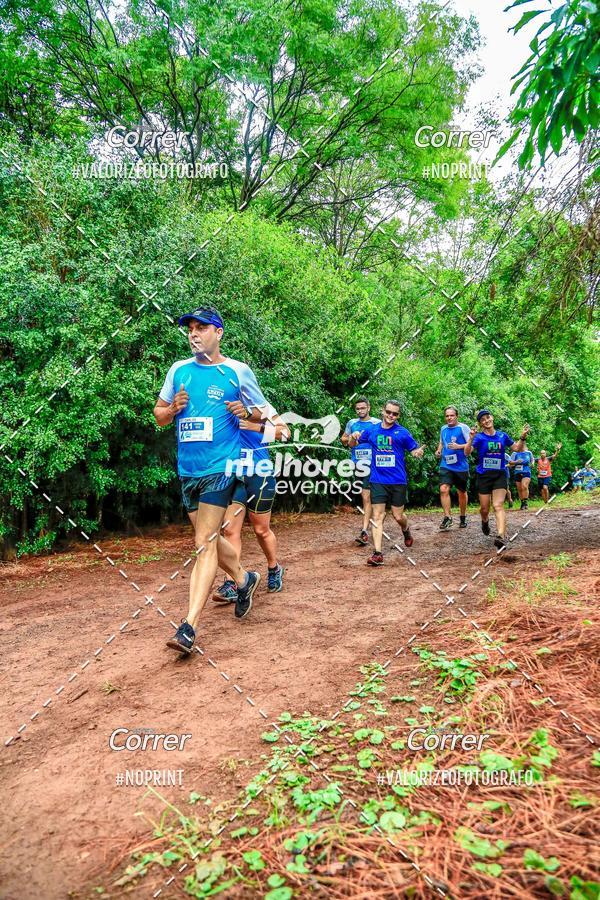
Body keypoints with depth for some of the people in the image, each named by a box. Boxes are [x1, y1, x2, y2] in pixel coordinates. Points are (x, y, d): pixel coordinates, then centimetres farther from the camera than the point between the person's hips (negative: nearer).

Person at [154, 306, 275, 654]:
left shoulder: (238, 371, -2)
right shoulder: (179, 370, 10)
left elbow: (266, 411, 6)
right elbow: (159, 415, 17)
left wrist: (247, 412, -15)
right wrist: (174, 408, -5)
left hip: (220, 467, -6)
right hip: (187, 469, 6)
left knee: (205, 542, -11)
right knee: (209, 537, 17)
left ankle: (189, 626, -10)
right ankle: (244, 578, 42)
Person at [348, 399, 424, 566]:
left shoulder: (402, 432, -2)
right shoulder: (371, 430, 4)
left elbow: (414, 450, 5)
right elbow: (352, 444, 11)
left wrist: (418, 452, -20)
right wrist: (353, 437, -12)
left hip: (398, 481, -1)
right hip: (377, 480, 1)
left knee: (398, 516, 8)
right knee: (377, 517, -4)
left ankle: (406, 531, 43)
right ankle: (377, 553, -3)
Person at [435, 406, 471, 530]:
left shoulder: (463, 428, -6)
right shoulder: (443, 429, 9)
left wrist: (458, 446, -24)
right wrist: (439, 450, 6)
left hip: (461, 467, -3)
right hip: (446, 465, 3)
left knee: (461, 492, 12)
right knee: (443, 489, -15)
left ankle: (463, 518, 29)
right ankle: (447, 517, -7)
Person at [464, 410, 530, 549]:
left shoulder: (502, 435, 5)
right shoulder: (479, 437, -4)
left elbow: (518, 448, 16)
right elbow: (467, 452, -18)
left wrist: (523, 437, -2)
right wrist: (471, 439, -35)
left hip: (500, 475, 1)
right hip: (483, 475, -1)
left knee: (498, 505, -15)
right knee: (484, 508, 8)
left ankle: (500, 536, -26)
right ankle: (485, 521, 43)